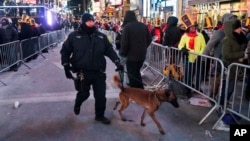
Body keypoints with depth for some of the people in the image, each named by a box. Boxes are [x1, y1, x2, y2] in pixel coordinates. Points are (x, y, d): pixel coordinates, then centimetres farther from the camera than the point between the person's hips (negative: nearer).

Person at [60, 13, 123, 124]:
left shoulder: (101, 36, 5)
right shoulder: (74, 36, -2)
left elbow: (110, 50, 7)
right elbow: (65, 51, 3)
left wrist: (117, 62, -3)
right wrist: (66, 67, -2)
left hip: (99, 72, 2)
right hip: (83, 72, -2)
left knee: (101, 95, 5)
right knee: (84, 93, 11)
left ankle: (100, 115, 25)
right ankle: (77, 104, 47)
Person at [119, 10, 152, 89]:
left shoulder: (127, 27, -14)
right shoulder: (143, 26, 6)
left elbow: (124, 42, -16)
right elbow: (149, 39, 10)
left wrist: (122, 53, -1)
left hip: (131, 55, -6)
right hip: (142, 54, 6)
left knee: (132, 74, 6)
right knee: (137, 72, 23)